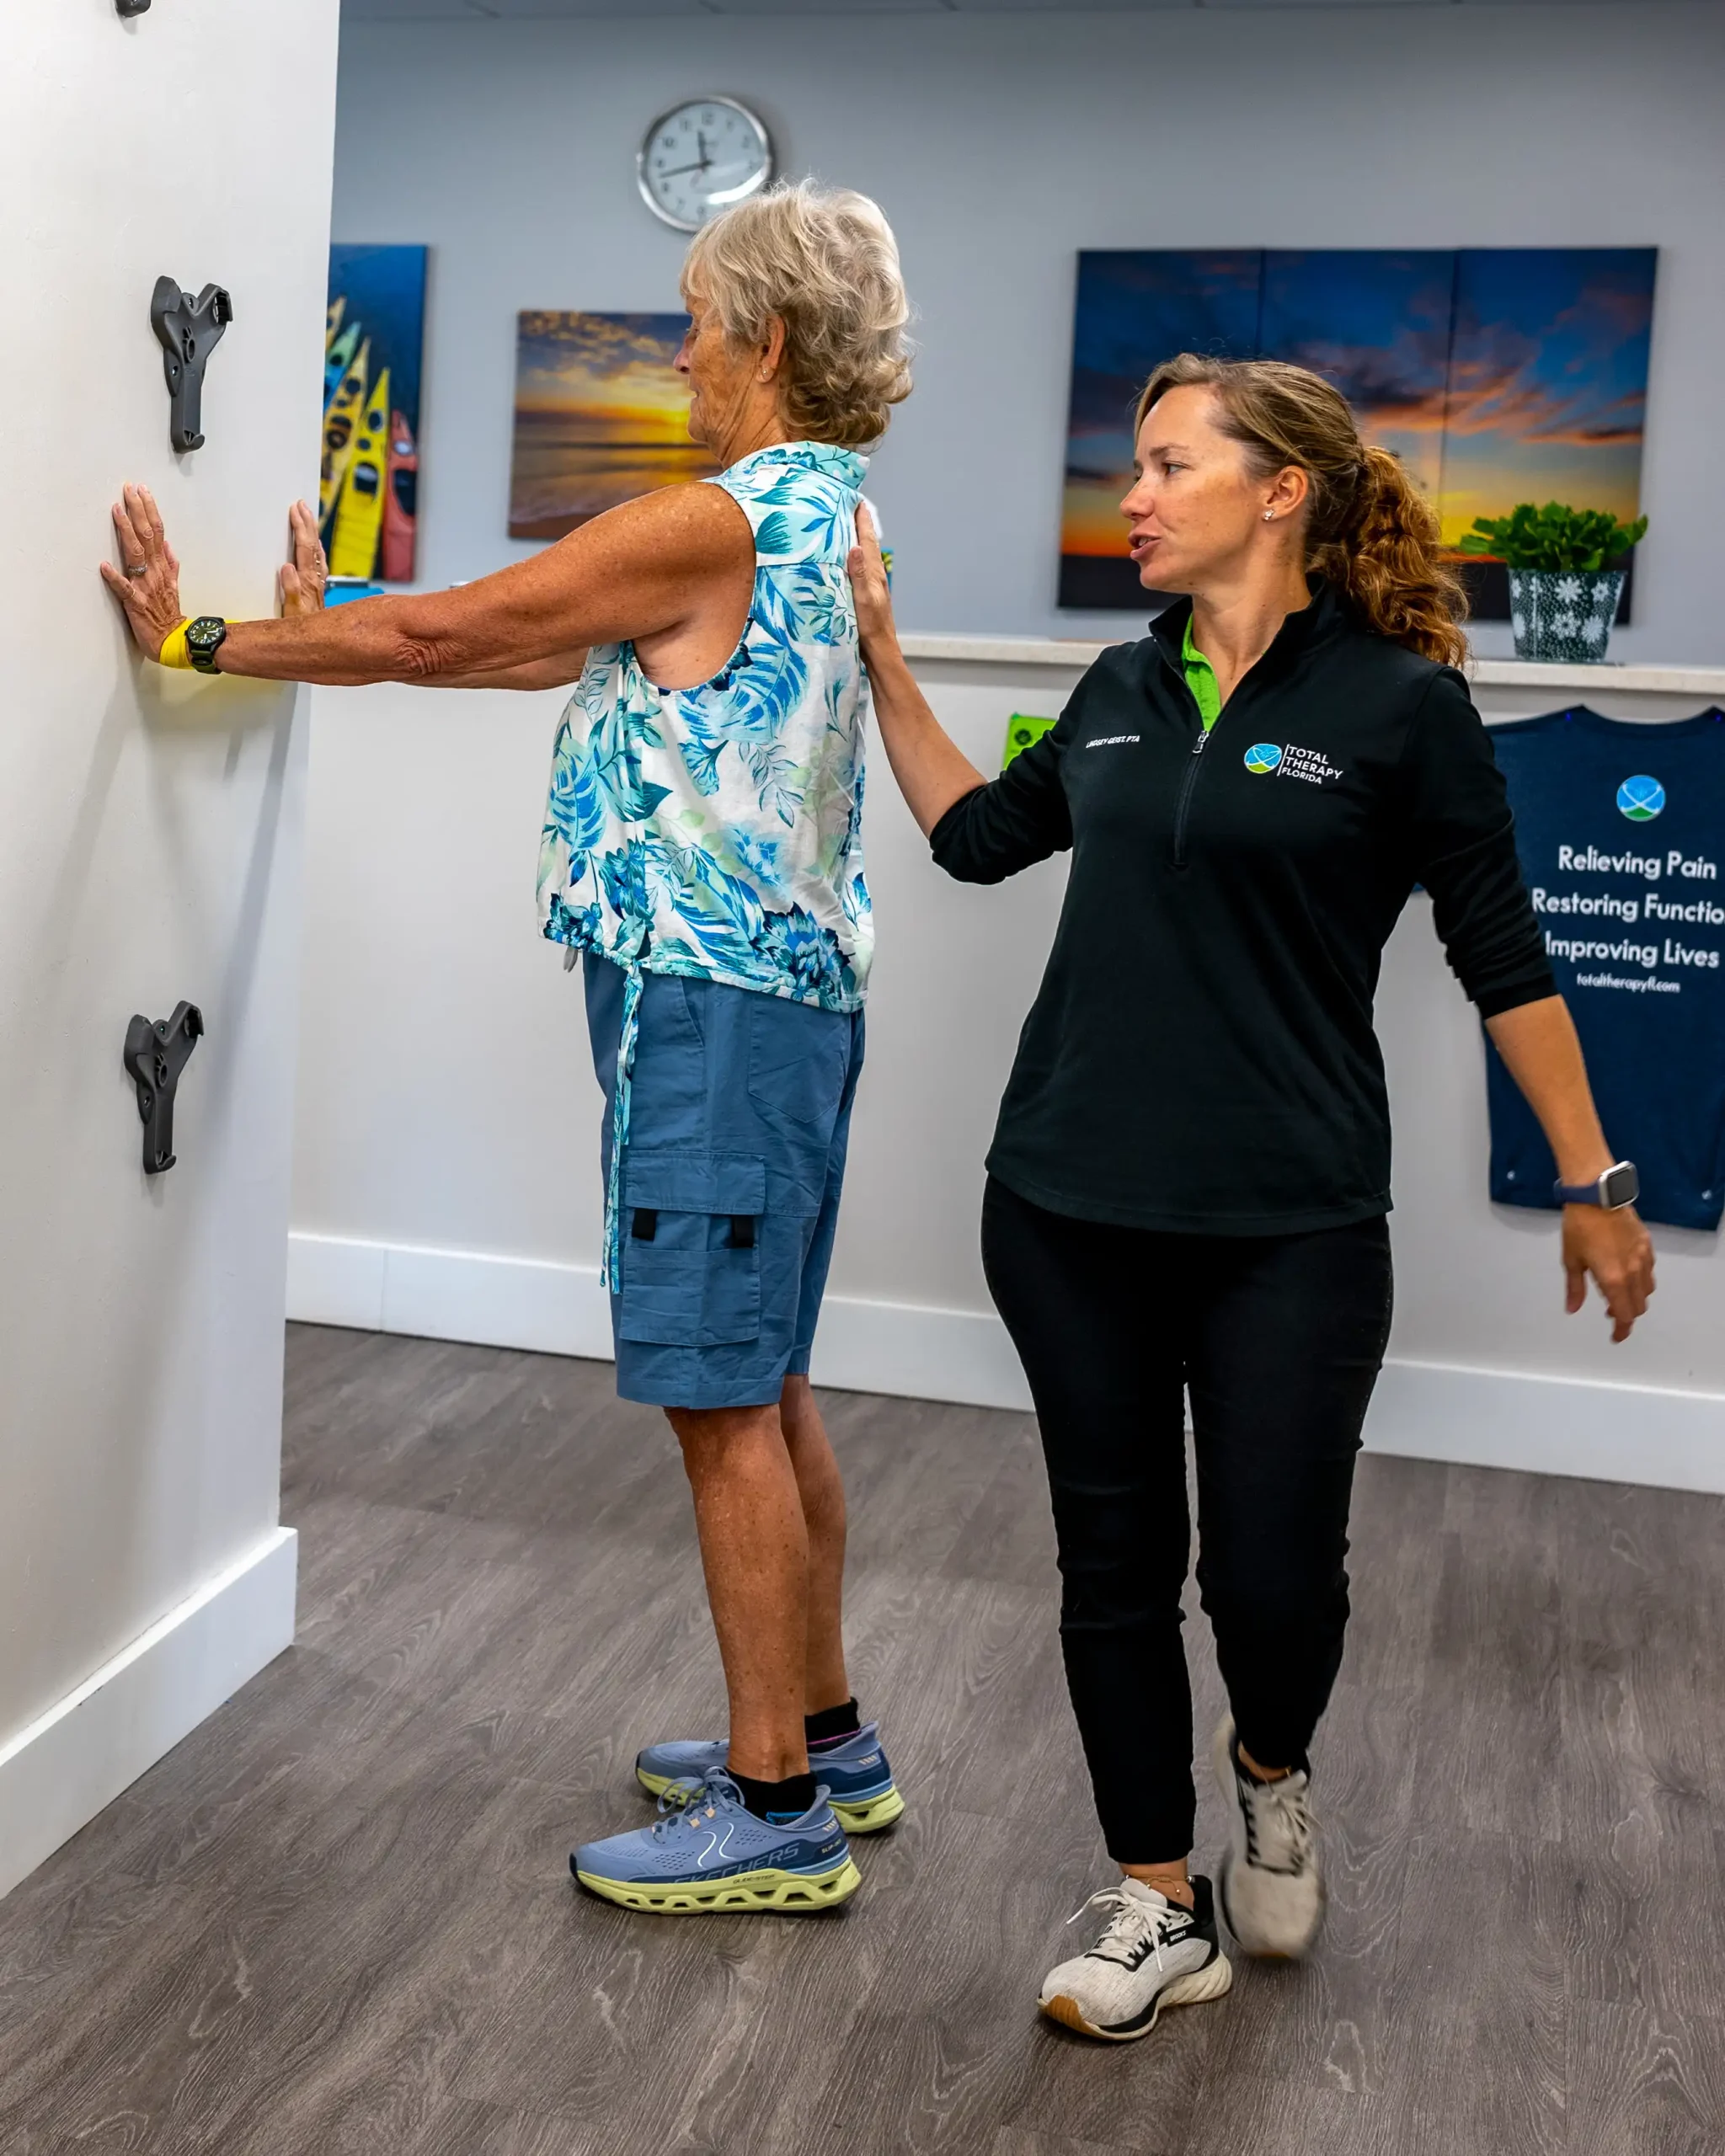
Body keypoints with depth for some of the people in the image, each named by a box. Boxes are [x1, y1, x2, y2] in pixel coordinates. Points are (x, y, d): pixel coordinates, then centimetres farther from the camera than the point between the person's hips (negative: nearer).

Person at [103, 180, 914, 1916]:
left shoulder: (716, 523, -15)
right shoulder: (829, 514, 15)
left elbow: (448, 631, -11)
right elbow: (554, 654, 19)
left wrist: (208, 642, 1)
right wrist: (333, 633, 23)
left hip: (708, 998, -10)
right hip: (788, 987, 10)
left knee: (723, 1403, -4)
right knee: (762, 1388, 16)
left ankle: (777, 1809, 6)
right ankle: (819, 1735, 28)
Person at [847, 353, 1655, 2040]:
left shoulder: (1398, 703, -6)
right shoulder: (1124, 691, 9)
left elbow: (1501, 958, -1)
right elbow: (975, 834, 22)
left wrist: (1591, 1184, 2)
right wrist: (879, 656, 16)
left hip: (1289, 1225, -4)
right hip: (1071, 1210, 5)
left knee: (1274, 1573, -1)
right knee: (1114, 1563, 10)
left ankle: (1270, 1771, 36)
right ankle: (1160, 1911, 27)